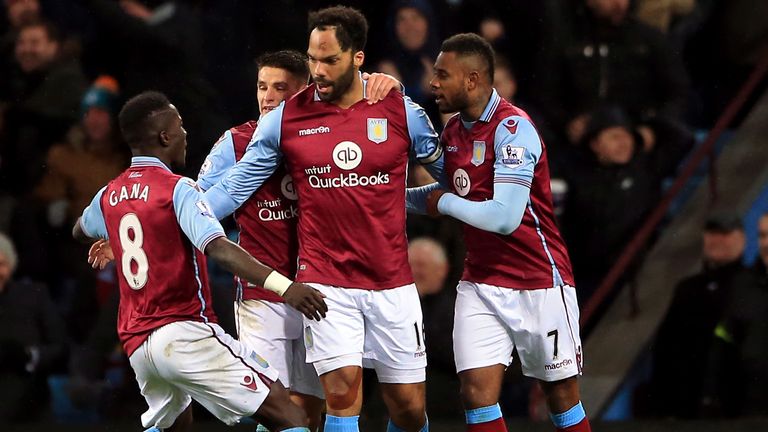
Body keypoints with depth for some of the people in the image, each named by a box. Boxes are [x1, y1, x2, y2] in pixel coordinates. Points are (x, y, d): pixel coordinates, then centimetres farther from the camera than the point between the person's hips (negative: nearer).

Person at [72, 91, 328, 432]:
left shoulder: (109, 195, 12)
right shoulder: (177, 189, -10)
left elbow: (80, 232, 35)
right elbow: (219, 249, -26)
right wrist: (284, 286, -36)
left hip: (136, 343, 8)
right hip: (185, 331, -8)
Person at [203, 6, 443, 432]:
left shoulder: (400, 111, -1)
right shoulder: (285, 118, -2)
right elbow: (233, 188, 2)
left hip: (392, 284, 1)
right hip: (325, 281, -1)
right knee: (342, 392, -17)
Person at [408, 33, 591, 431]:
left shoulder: (512, 128, -18)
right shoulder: (453, 131, 6)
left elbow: (505, 217, -26)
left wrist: (445, 203, -11)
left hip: (539, 284, -6)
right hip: (480, 285, 6)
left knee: (562, 397, 4)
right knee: (476, 393, -7)